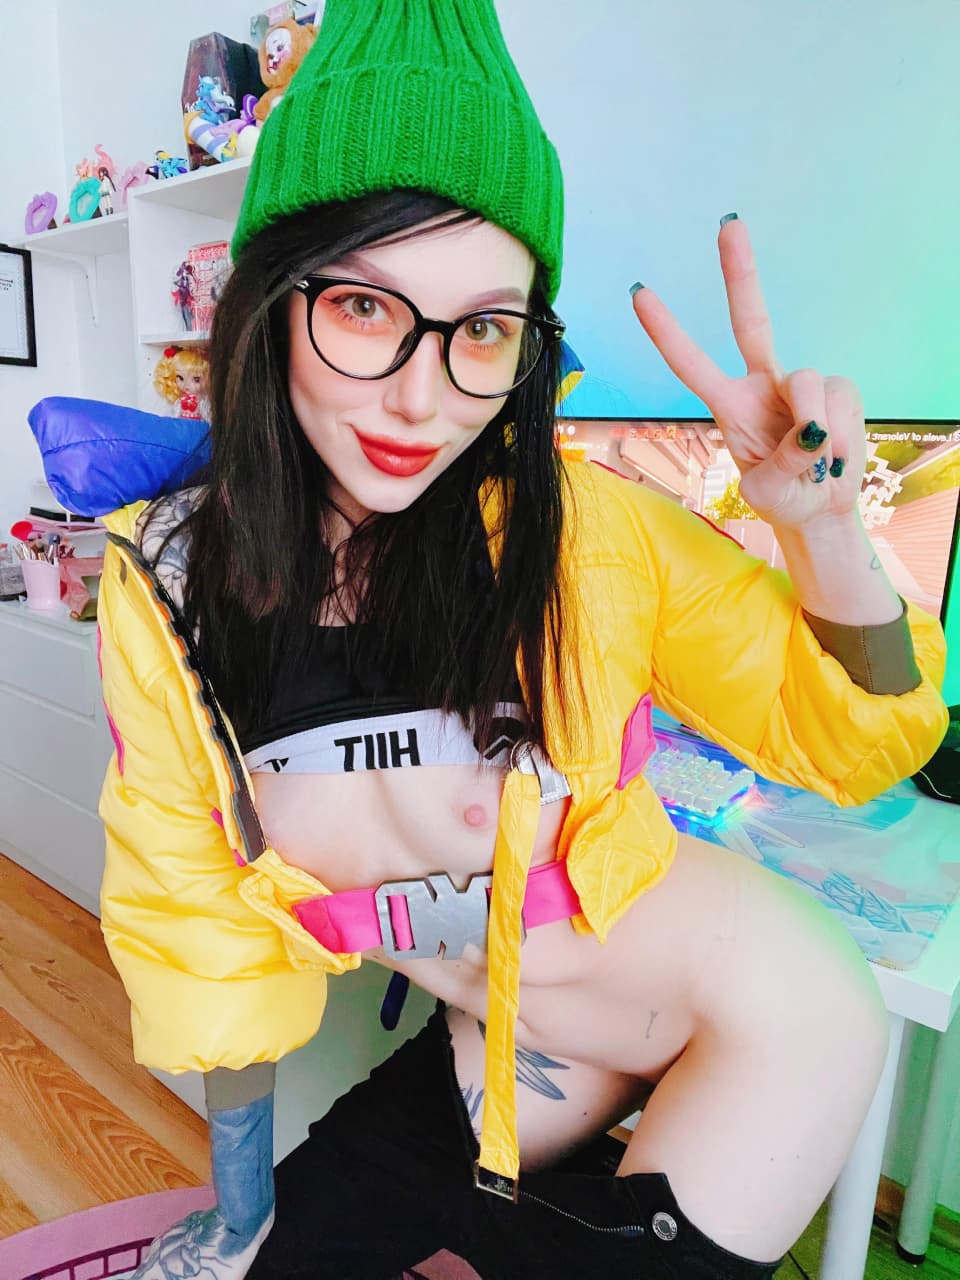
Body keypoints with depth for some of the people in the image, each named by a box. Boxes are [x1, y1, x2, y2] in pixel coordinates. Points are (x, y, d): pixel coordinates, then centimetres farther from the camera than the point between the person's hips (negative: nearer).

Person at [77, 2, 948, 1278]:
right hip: (504, 1054, 3)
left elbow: (854, 744, -9)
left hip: (761, 1021, -2)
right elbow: (198, 912, -4)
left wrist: (822, 529, -29)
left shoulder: (586, 530, -22)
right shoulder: (168, 578, -16)